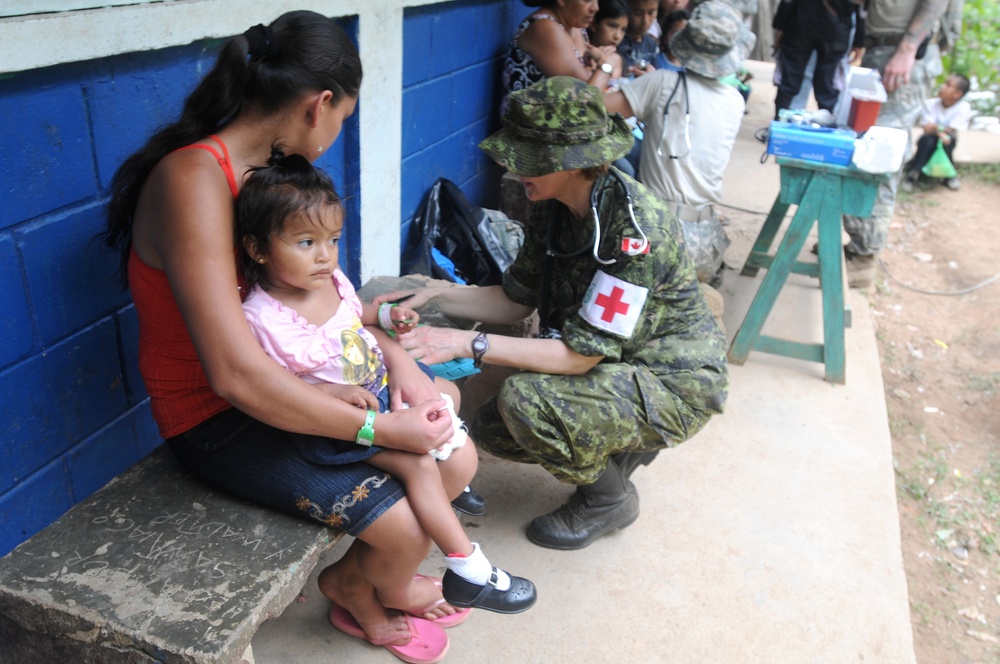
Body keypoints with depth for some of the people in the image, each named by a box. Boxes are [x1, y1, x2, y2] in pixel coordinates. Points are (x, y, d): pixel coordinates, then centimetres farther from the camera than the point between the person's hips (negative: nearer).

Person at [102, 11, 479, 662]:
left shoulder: (268, 165, 2)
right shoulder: (195, 180, -27)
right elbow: (238, 375, -33)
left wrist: (394, 356, -8)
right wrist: (382, 429, -26)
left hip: (286, 378, 9)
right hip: (215, 415, -8)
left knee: (454, 463, 3)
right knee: (406, 526, -16)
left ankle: (380, 580, 28)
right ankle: (350, 582, 21)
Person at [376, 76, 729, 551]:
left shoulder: (634, 228, -31)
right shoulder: (553, 207, -5)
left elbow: (580, 356, -30)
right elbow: (516, 300, 3)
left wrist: (468, 344, -33)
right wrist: (433, 296, -11)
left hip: (676, 384, -8)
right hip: (617, 366, 8)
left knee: (525, 400, -29)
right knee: (492, 429, 0)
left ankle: (610, 498, -1)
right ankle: (625, 442, 16)